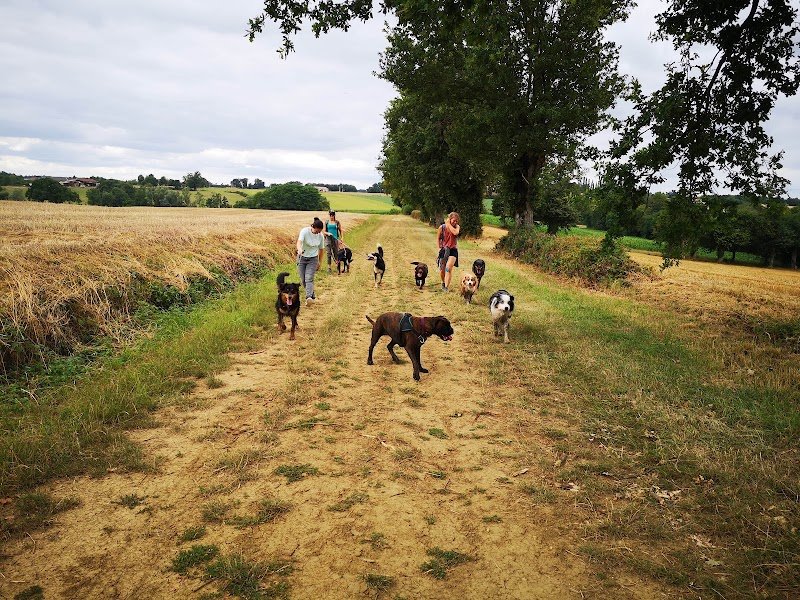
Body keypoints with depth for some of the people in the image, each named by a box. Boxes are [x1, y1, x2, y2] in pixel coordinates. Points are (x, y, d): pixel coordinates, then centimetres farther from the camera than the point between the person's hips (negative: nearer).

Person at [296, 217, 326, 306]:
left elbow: (321, 249, 6)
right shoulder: (304, 231, -18)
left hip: (313, 259, 0)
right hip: (302, 258, 0)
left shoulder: (321, 236, -8)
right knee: (303, 280, 5)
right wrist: (300, 250, -57)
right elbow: (299, 241, -35)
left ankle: (309, 297, -28)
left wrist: (320, 262, 13)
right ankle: (312, 294, 26)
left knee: (309, 279, -17)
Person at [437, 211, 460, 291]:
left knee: (448, 268, -21)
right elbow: (439, 238, 9)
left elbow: (455, 232, -29)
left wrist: (449, 224, -21)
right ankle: (443, 282, 36)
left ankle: (446, 287, -21)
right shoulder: (442, 227, -6)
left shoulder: (457, 227, -5)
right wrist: (439, 248, 6)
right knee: (442, 270, 6)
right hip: (443, 250, 1)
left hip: (453, 250, -1)